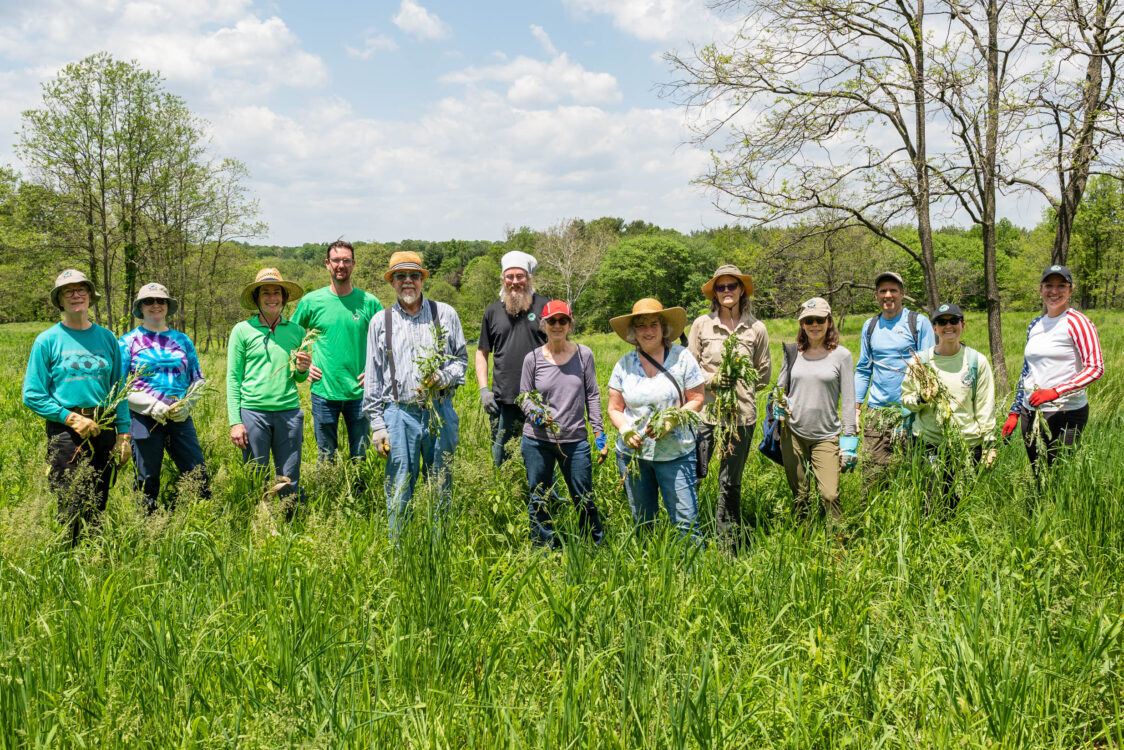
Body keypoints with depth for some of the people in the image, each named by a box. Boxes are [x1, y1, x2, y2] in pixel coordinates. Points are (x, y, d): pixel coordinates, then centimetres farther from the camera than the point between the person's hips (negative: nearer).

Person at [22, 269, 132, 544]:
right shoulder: (48, 340, 0)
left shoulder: (107, 337, 10)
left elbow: (119, 390, 12)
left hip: (105, 429, 3)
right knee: (72, 511, -5)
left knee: (98, 508, 10)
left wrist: (123, 434, 5)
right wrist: (72, 418, -12)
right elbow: (33, 396, -2)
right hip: (66, 432, -3)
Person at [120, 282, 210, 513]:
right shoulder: (129, 342, 4)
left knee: (198, 477, -2)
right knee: (147, 483, 4)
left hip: (181, 419, 2)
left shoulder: (182, 340, 13)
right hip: (144, 419, -2)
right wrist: (151, 405, -14)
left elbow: (198, 379, 16)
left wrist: (187, 403, -5)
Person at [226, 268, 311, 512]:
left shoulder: (296, 331, 10)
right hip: (253, 412, -2)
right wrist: (235, 421, -4)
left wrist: (302, 370, -5)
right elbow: (233, 378, 3)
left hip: (289, 412, 2)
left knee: (290, 483, 5)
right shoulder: (242, 330, 3)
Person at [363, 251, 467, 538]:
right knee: (399, 491, 1)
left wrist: (443, 378, -10)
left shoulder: (445, 314, 8)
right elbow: (373, 377, 8)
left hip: (440, 413, 1)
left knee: (442, 488, 6)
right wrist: (377, 425, 3)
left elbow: (461, 358, 12)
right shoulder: (380, 321, 8)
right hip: (400, 415, 0)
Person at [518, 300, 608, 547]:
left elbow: (593, 396, 6)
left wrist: (600, 435, 2)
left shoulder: (583, 354, 3)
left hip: (575, 440, 0)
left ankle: (598, 548, 23)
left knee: (584, 499, 5)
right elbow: (524, 397, 7)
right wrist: (536, 414, -15)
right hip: (537, 440, 0)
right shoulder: (533, 358, 1)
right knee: (539, 501, 8)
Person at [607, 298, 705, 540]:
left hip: (675, 454, -3)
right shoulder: (624, 364, 5)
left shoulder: (682, 357, -1)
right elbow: (615, 409, 8)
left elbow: (697, 400, -1)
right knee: (641, 523, 12)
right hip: (633, 452, 3)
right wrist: (626, 429, -13)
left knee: (686, 521, -7)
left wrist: (669, 421, -17)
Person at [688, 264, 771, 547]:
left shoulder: (756, 329, 4)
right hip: (704, 410, 0)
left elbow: (765, 375, 11)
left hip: (741, 414, 0)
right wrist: (712, 379, -11)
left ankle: (729, 543, 23)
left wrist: (740, 377, -2)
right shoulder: (702, 324, 3)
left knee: (730, 483, 10)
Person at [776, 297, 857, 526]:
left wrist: (849, 438, -3)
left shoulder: (841, 355, 0)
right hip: (793, 433, 2)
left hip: (826, 435, -2)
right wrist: (779, 404, -5)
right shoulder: (793, 353, 7)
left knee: (830, 495, -11)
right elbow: (781, 388, 18)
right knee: (799, 496, 8)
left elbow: (848, 399, 1)